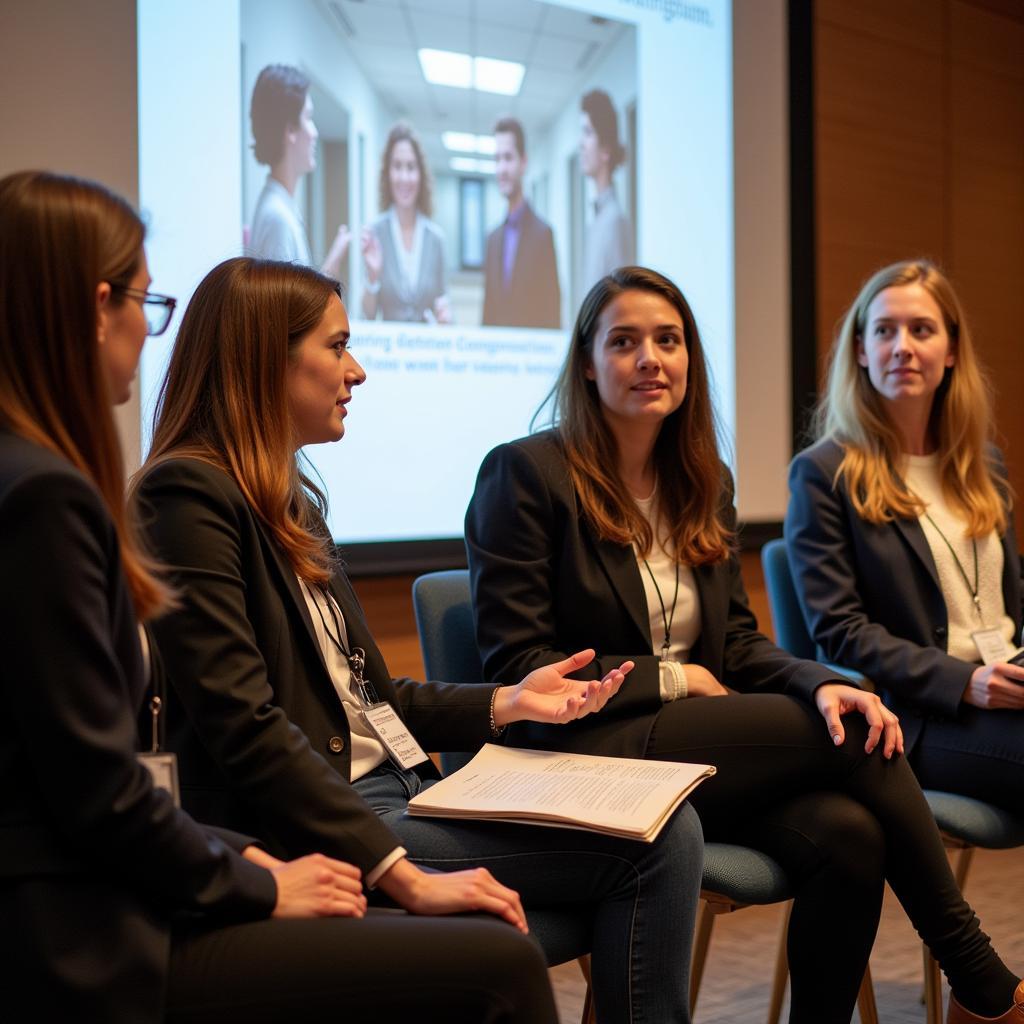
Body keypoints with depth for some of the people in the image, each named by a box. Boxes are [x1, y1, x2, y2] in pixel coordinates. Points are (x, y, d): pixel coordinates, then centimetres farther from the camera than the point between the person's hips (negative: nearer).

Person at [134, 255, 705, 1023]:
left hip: (392, 788, 9)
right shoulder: (187, 493, -11)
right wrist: (401, 875, -23)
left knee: (669, 829, -6)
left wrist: (508, 702, 9)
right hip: (310, 824, -9)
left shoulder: (292, 501, 19)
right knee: (649, 846, -16)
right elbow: (245, 725, -19)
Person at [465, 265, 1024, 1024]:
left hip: (701, 742, 6)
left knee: (848, 835, -25)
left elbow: (737, 644, 13)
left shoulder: (705, 482, 15)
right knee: (851, 749, -19)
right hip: (587, 756, -6)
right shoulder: (526, 474, -5)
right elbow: (516, 668, -8)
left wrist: (820, 683, -8)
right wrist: (666, 678, -10)